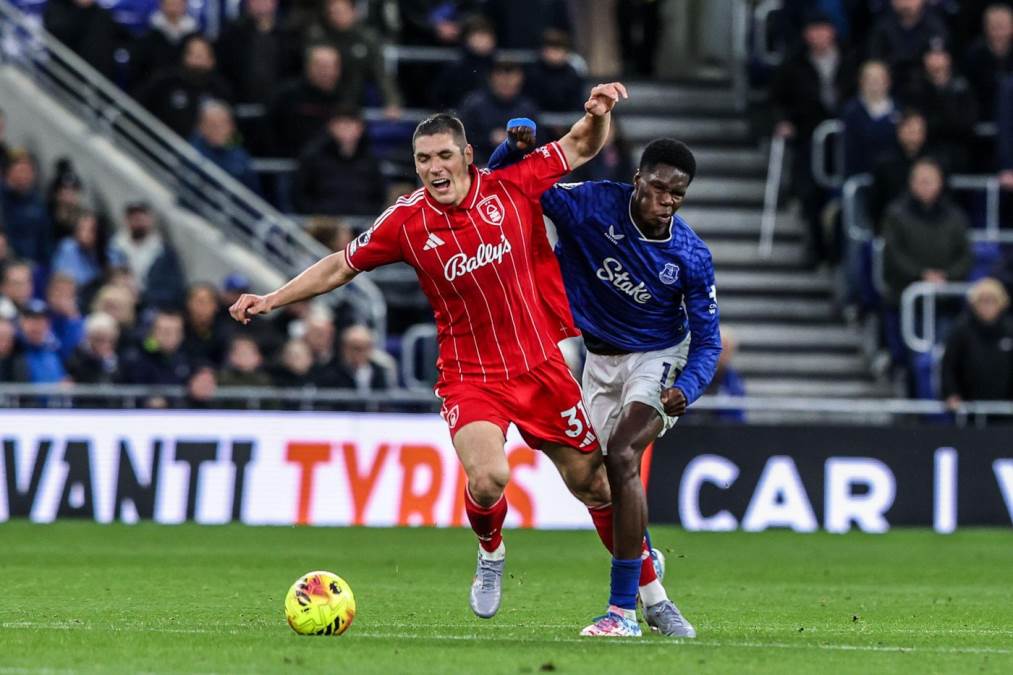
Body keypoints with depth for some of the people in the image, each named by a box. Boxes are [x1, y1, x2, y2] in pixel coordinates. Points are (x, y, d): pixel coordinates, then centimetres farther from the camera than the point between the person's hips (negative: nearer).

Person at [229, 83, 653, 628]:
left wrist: (598, 114, -14)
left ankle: (638, 561, 39)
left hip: (539, 367, 2)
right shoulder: (406, 221, -8)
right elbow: (341, 267, 8)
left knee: (592, 482, 8)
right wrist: (273, 299, 5)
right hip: (468, 375, -2)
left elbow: (580, 147, 6)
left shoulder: (511, 188, -7)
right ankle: (490, 553, 9)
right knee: (488, 479, -27)